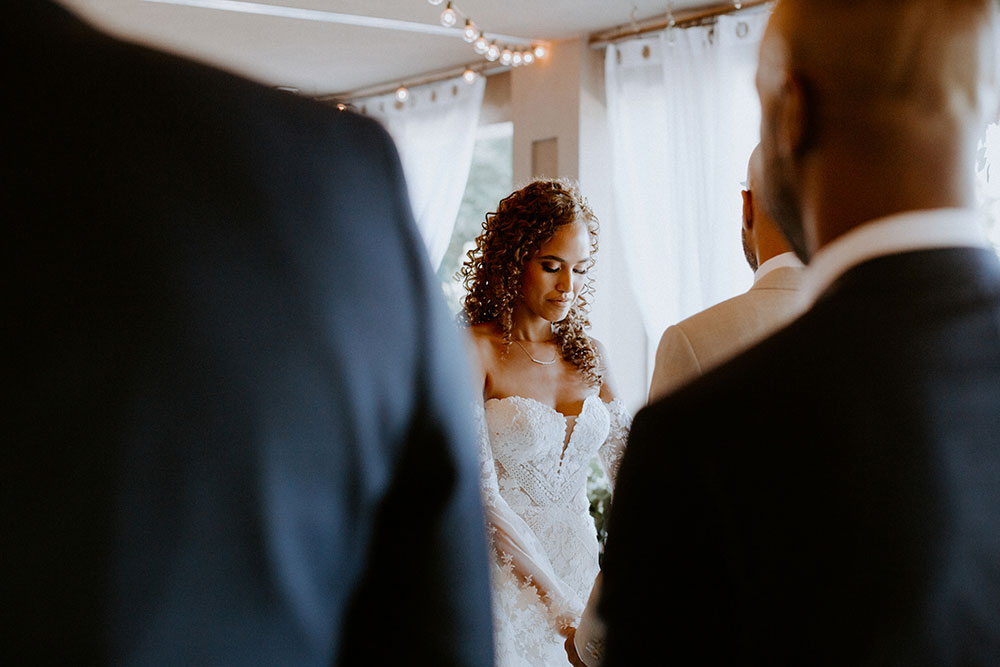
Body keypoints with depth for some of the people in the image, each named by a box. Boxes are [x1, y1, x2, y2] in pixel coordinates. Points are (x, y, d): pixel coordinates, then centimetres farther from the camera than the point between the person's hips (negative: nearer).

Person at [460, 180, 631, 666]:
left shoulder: (587, 354, 7)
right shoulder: (474, 352, -11)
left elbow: (628, 465, 6)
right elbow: (481, 497, -18)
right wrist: (563, 609, -21)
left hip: (579, 573, 5)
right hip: (506, 581, -5)